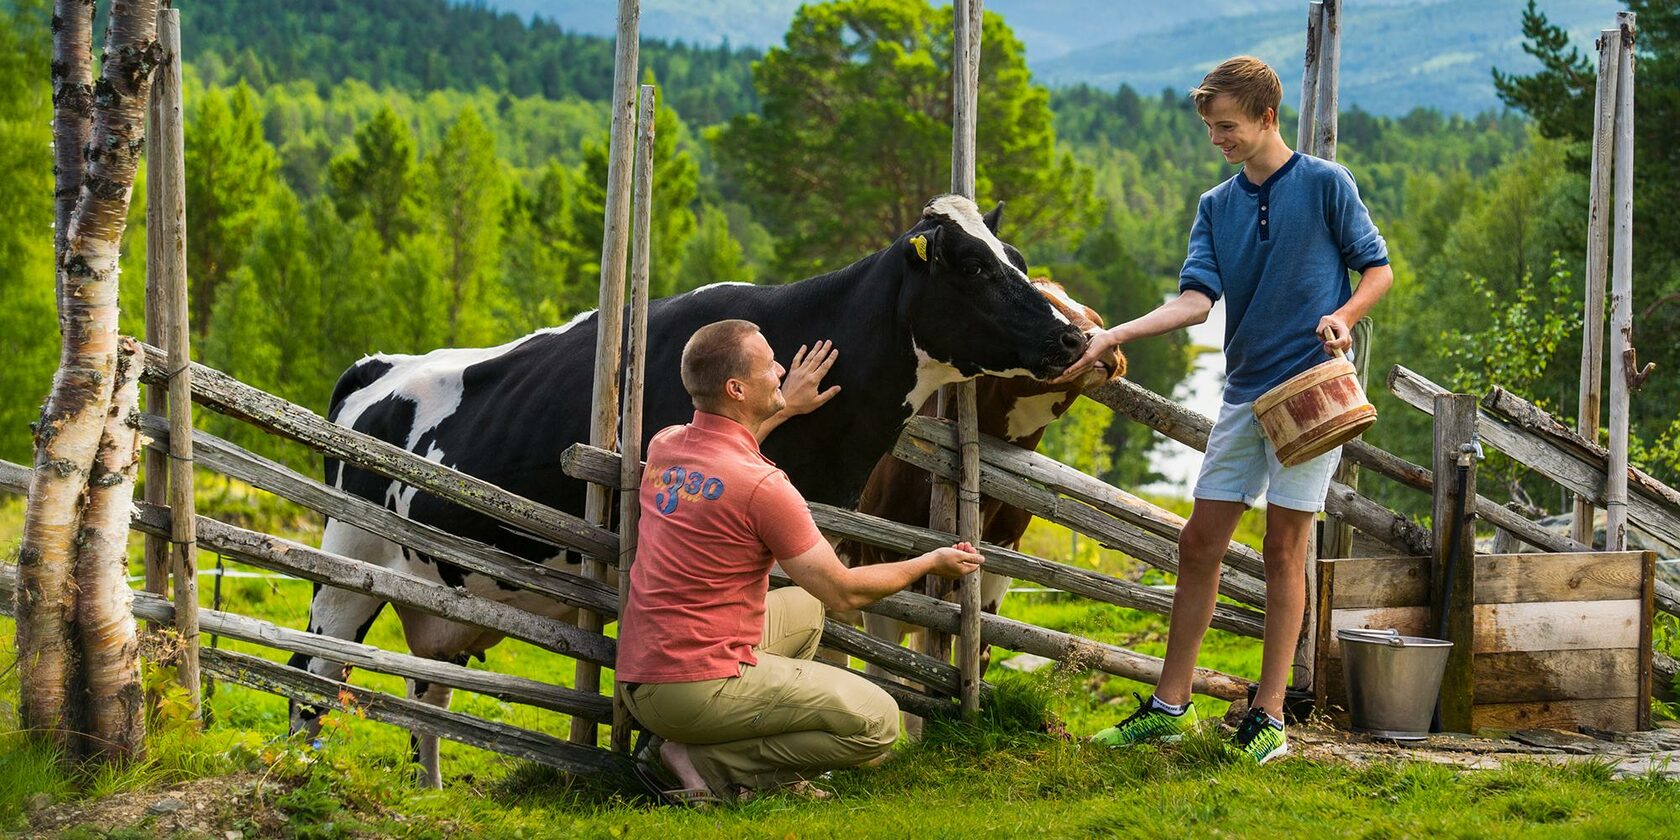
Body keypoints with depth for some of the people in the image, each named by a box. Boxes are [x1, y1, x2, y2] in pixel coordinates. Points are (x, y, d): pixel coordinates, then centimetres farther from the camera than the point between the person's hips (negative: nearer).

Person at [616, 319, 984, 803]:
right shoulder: (762, 486, -17)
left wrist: (785, 408, 39)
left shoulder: (663, 447, 6)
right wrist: (930, 564, 8)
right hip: (700, 687, -9)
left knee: (803, 607, 29)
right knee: (876, 724, -8)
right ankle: (707, 763, -6)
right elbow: (843, 592, -8)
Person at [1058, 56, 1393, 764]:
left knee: (1284, 547, -3)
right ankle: (1171, 705, 11)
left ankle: (1269, 715, 3)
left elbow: (1378, 268, 3)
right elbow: (1196, 299, 0)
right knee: (1199, 543, 4)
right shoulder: (1216, 206, 11)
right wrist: (1112, 336, -13)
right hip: (1243, 392, 5)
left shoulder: (1325, 184, -2)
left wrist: (1341, 319, -17)